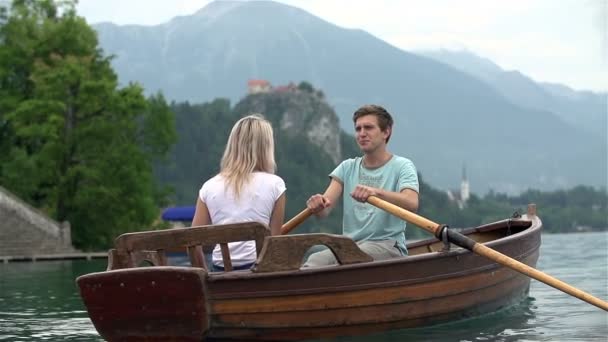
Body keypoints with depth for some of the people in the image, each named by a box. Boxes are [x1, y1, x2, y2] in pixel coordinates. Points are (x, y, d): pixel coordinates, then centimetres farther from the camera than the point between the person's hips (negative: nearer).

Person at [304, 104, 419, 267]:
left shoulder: (402, 166, 3)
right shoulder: (347, 168, 18)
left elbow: (412, 203, -19)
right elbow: (324, 210, 4)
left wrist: (376, 192, -36)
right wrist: (317, 205, -22)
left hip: (388, 245, -4)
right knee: (315, 260, -30)